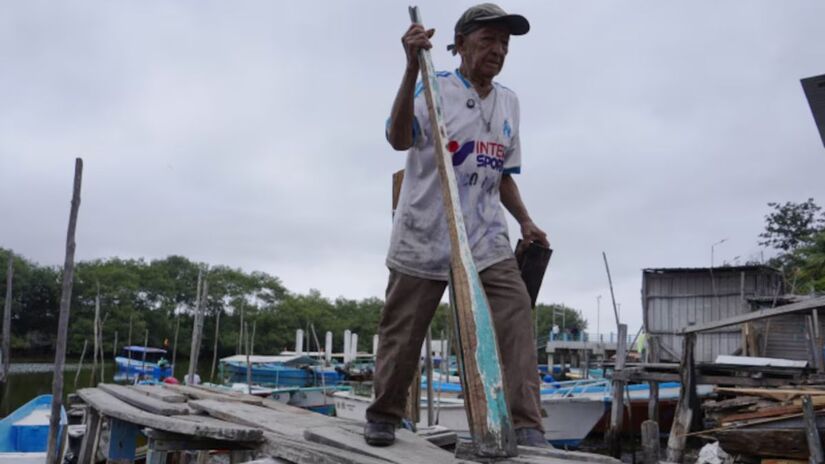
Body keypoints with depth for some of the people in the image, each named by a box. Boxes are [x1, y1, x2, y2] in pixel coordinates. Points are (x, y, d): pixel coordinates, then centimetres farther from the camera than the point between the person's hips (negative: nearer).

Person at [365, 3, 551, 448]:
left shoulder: (509, 102, 13)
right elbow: (399, 139, -26)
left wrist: (525, 221, 9)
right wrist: (412, 67, -34)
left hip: (486, 241, 5)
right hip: (424, 238, -4)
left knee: (516, 323, -10)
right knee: (402, 333, 6)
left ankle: (527, 428, -6)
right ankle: (383, 416, 26)